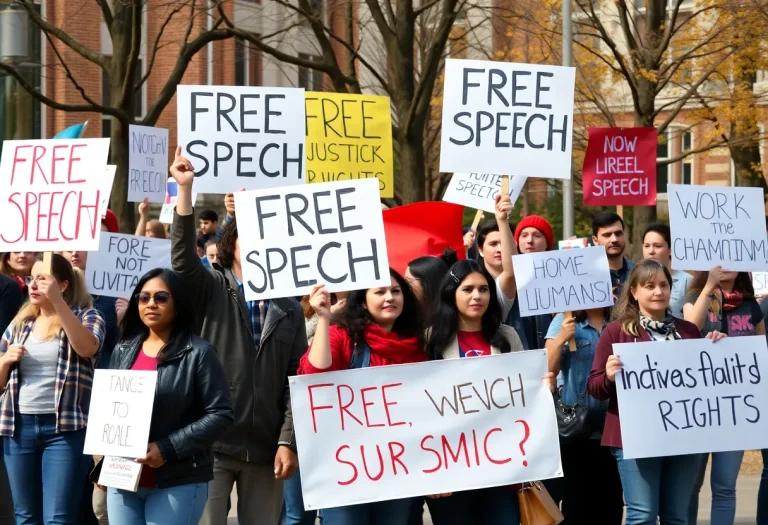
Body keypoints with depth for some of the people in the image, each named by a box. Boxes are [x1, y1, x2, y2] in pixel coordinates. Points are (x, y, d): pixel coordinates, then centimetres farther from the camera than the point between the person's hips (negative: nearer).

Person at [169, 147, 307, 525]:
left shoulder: (288, 307, 11)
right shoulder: (210, 289, 5)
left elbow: (296, 377, 6)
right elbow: (183, 258, -16)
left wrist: (288, 440, -3)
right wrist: (185, 190, -25)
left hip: (265, 447, 3)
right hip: (212, 443, -3)